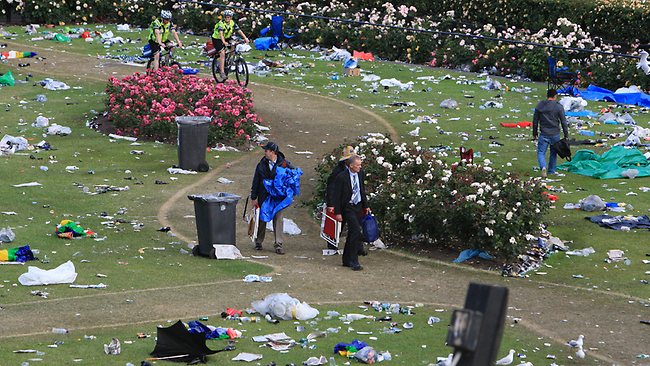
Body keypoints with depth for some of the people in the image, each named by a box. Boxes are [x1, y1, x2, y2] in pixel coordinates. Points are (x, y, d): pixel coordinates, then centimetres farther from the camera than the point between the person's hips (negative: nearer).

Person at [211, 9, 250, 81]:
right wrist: (224, 42, -55)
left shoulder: (232, 23, -10)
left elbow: (239, 31, -17)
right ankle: (222, 72, -22)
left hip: (226, 38, 6)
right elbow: (221, 33, -40)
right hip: (217, 39, -6)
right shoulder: (221, 23, -26)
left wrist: (245, 38, -32)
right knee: (222, 53, -22)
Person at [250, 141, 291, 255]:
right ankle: (258, 242, 24)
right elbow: (256, 181, 5)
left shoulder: (284, 163, -5)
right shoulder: (262, 164, 1)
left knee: (278, 220, -5)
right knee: (261, 219, 10)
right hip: (263, 197, 2)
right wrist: (253, 197, 3)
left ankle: (279, 245, -1)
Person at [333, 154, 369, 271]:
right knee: (356, 232, -16)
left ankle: (347, 260, 22)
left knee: (352, 233, 12)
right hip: (348, 208, -7)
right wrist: (337, 213, -13)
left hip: (358, 207, 7)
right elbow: (337, 196, -12)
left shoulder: (360, 174, 5)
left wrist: (366, 206, 16)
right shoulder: (341, 177, -16)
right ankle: (354, 262, -13)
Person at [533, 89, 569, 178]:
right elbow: (563, 122, -5)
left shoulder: (539, 106, 2)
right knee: (553, 153, 16)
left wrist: (534, 134, 17)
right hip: (555, 134, 0)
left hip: (543, 134, 0)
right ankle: (551, 171, 26)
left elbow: (535, 121, 8)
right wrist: (566, 135, 2)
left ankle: (543, 167, -23)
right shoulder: (559, 107, -6)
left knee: (541, 152, 3)